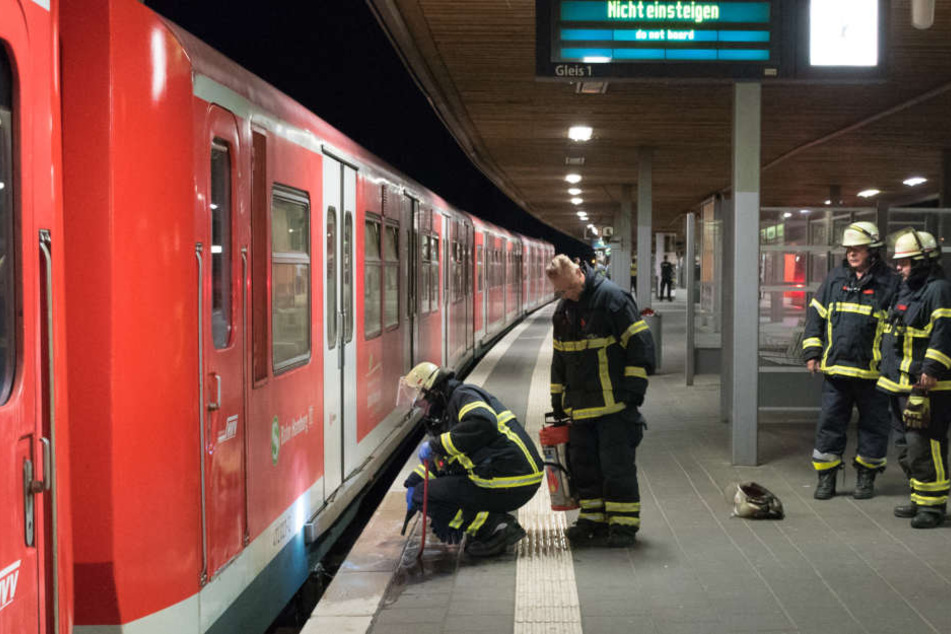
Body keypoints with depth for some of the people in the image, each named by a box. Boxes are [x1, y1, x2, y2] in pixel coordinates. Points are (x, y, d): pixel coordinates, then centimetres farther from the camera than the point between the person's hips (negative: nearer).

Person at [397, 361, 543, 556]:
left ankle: (495, 527, -9)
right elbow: (443, 460, 30)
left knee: (424, 495, -3)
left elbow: (482, 425, -29)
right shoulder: (450, 407, 24)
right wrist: (415, 480, 21)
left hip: (508, 486, -10)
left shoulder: (463, 395, -7)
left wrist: (436, 444, -20)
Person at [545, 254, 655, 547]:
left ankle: (623, 524, 4)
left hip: (615, 404, -7)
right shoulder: (563, 310, 13)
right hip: (580, 407, 7)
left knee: (617, 465, -4)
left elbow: (640, 343, -11)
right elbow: (559, 358, 23)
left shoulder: (611, 297, -10)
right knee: (583, 464, 9)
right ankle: (593, 520, 19)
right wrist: (558, 398, 21)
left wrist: (634, 387, -13)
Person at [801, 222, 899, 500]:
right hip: (835, 368, 3)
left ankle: (866, 477, 23)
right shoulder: (835, 279, 9)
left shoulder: (889, 283, -3)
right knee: (829, 424, 6)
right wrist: (812, 352, 7)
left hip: (872, 372, -3)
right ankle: (826, 479, 15)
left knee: (873, 425, 8)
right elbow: (815, 314, 14)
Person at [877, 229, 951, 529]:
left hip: (925, 385, -10)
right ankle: (919, 498, 25)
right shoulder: (907, 289, 19)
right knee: (905, 445, 15)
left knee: (923, 446, -11)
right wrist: (887, 366, 27)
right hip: (901, 384, 10)